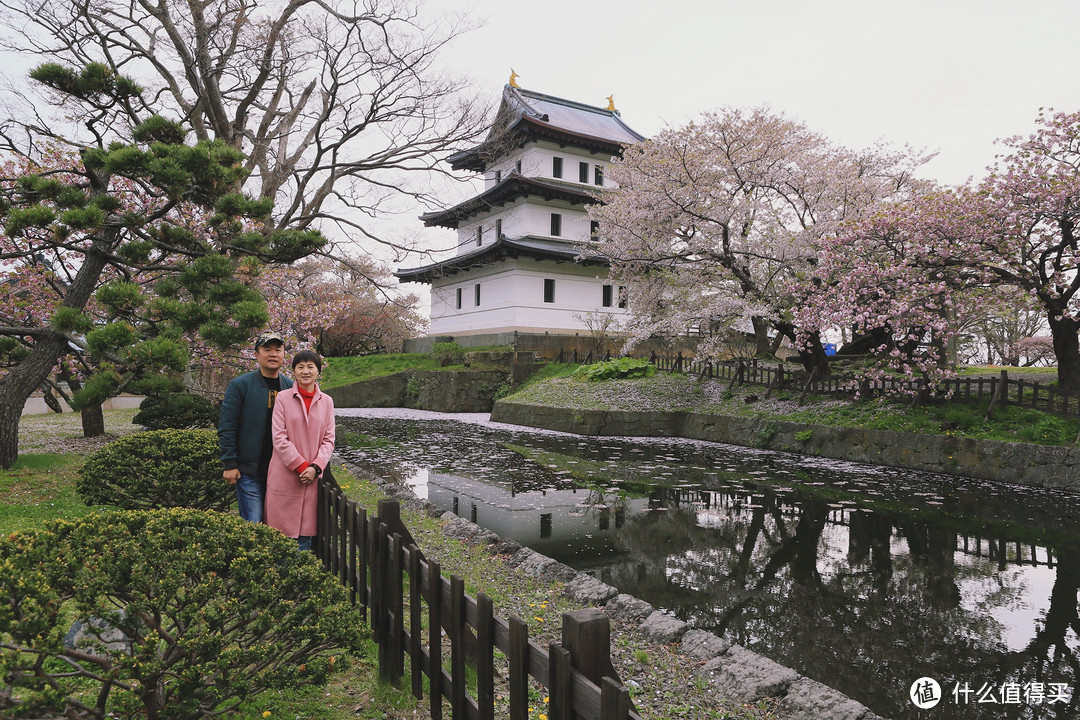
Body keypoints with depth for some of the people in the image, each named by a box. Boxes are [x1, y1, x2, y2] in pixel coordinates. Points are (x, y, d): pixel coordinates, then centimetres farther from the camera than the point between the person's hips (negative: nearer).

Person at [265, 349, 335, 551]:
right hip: (285, 478, -2)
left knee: (305, 535, 5)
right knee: (282, 534, 3)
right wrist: (301, 466, -11)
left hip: (312, 478, 2)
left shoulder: (326, 401, 8)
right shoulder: (283, 398, -1)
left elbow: (329, 439, 5)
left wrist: (315, 467, -9)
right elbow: (279, 438, -6)